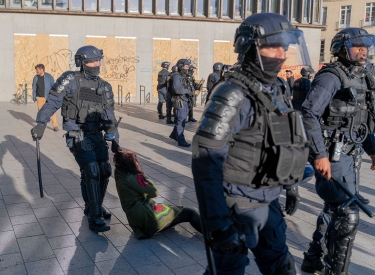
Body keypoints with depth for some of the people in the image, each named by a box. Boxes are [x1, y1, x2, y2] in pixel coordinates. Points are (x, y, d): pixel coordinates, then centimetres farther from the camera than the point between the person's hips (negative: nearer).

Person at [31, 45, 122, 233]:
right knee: (91, 172, -17)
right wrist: (40, 123, -20)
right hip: (77, 136, -6)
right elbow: (52, 102, -8)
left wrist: (114, 140, 14)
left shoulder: (104, 86, 11)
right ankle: (94, 218, -12)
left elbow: (109, 116, 14)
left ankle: (93, 207, 29)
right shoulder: (71, 80, -5)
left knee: (104, 172, 6)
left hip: (97, 136, 6)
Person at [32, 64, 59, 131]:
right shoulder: (35, 77, 4)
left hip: (48, 97, -3)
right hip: (39, 98, 4)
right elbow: (34, 88, 11)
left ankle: (55, 126, -1)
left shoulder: (49, 76, -6)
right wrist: (34, 97, 9)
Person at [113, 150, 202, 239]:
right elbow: (154, 192, -15)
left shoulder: (121, 175, 6)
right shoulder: (131, 178, -19)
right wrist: (143, 176, -5)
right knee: (189, 213, -3)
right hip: (149, 218, -10)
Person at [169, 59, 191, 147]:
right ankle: (181, 141, 0)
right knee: (181, 121, -5)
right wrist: (187, 91, -15)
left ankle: (174, 135, 36)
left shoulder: (184, 77, 13)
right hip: (179, 102, -9)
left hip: (184, 101, 9)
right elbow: (177, 89, -27)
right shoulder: (176, 76, -14)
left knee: (181, 120, 18)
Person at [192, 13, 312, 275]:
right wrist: (218, 224, -27)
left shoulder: (279, 89, 5)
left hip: (268, 203, 8)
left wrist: (291, 186, 21)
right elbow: (206, 162, -26)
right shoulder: (233, 95, -22)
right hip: (238, 205, -8)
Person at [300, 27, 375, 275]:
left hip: (347, 155, 10)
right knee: (348, 215, -9)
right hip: (331, 156, -9)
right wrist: (320, 154, -25)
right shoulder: (332, 77, -14)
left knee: (334, 209, 18)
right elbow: (308, 114, -22)